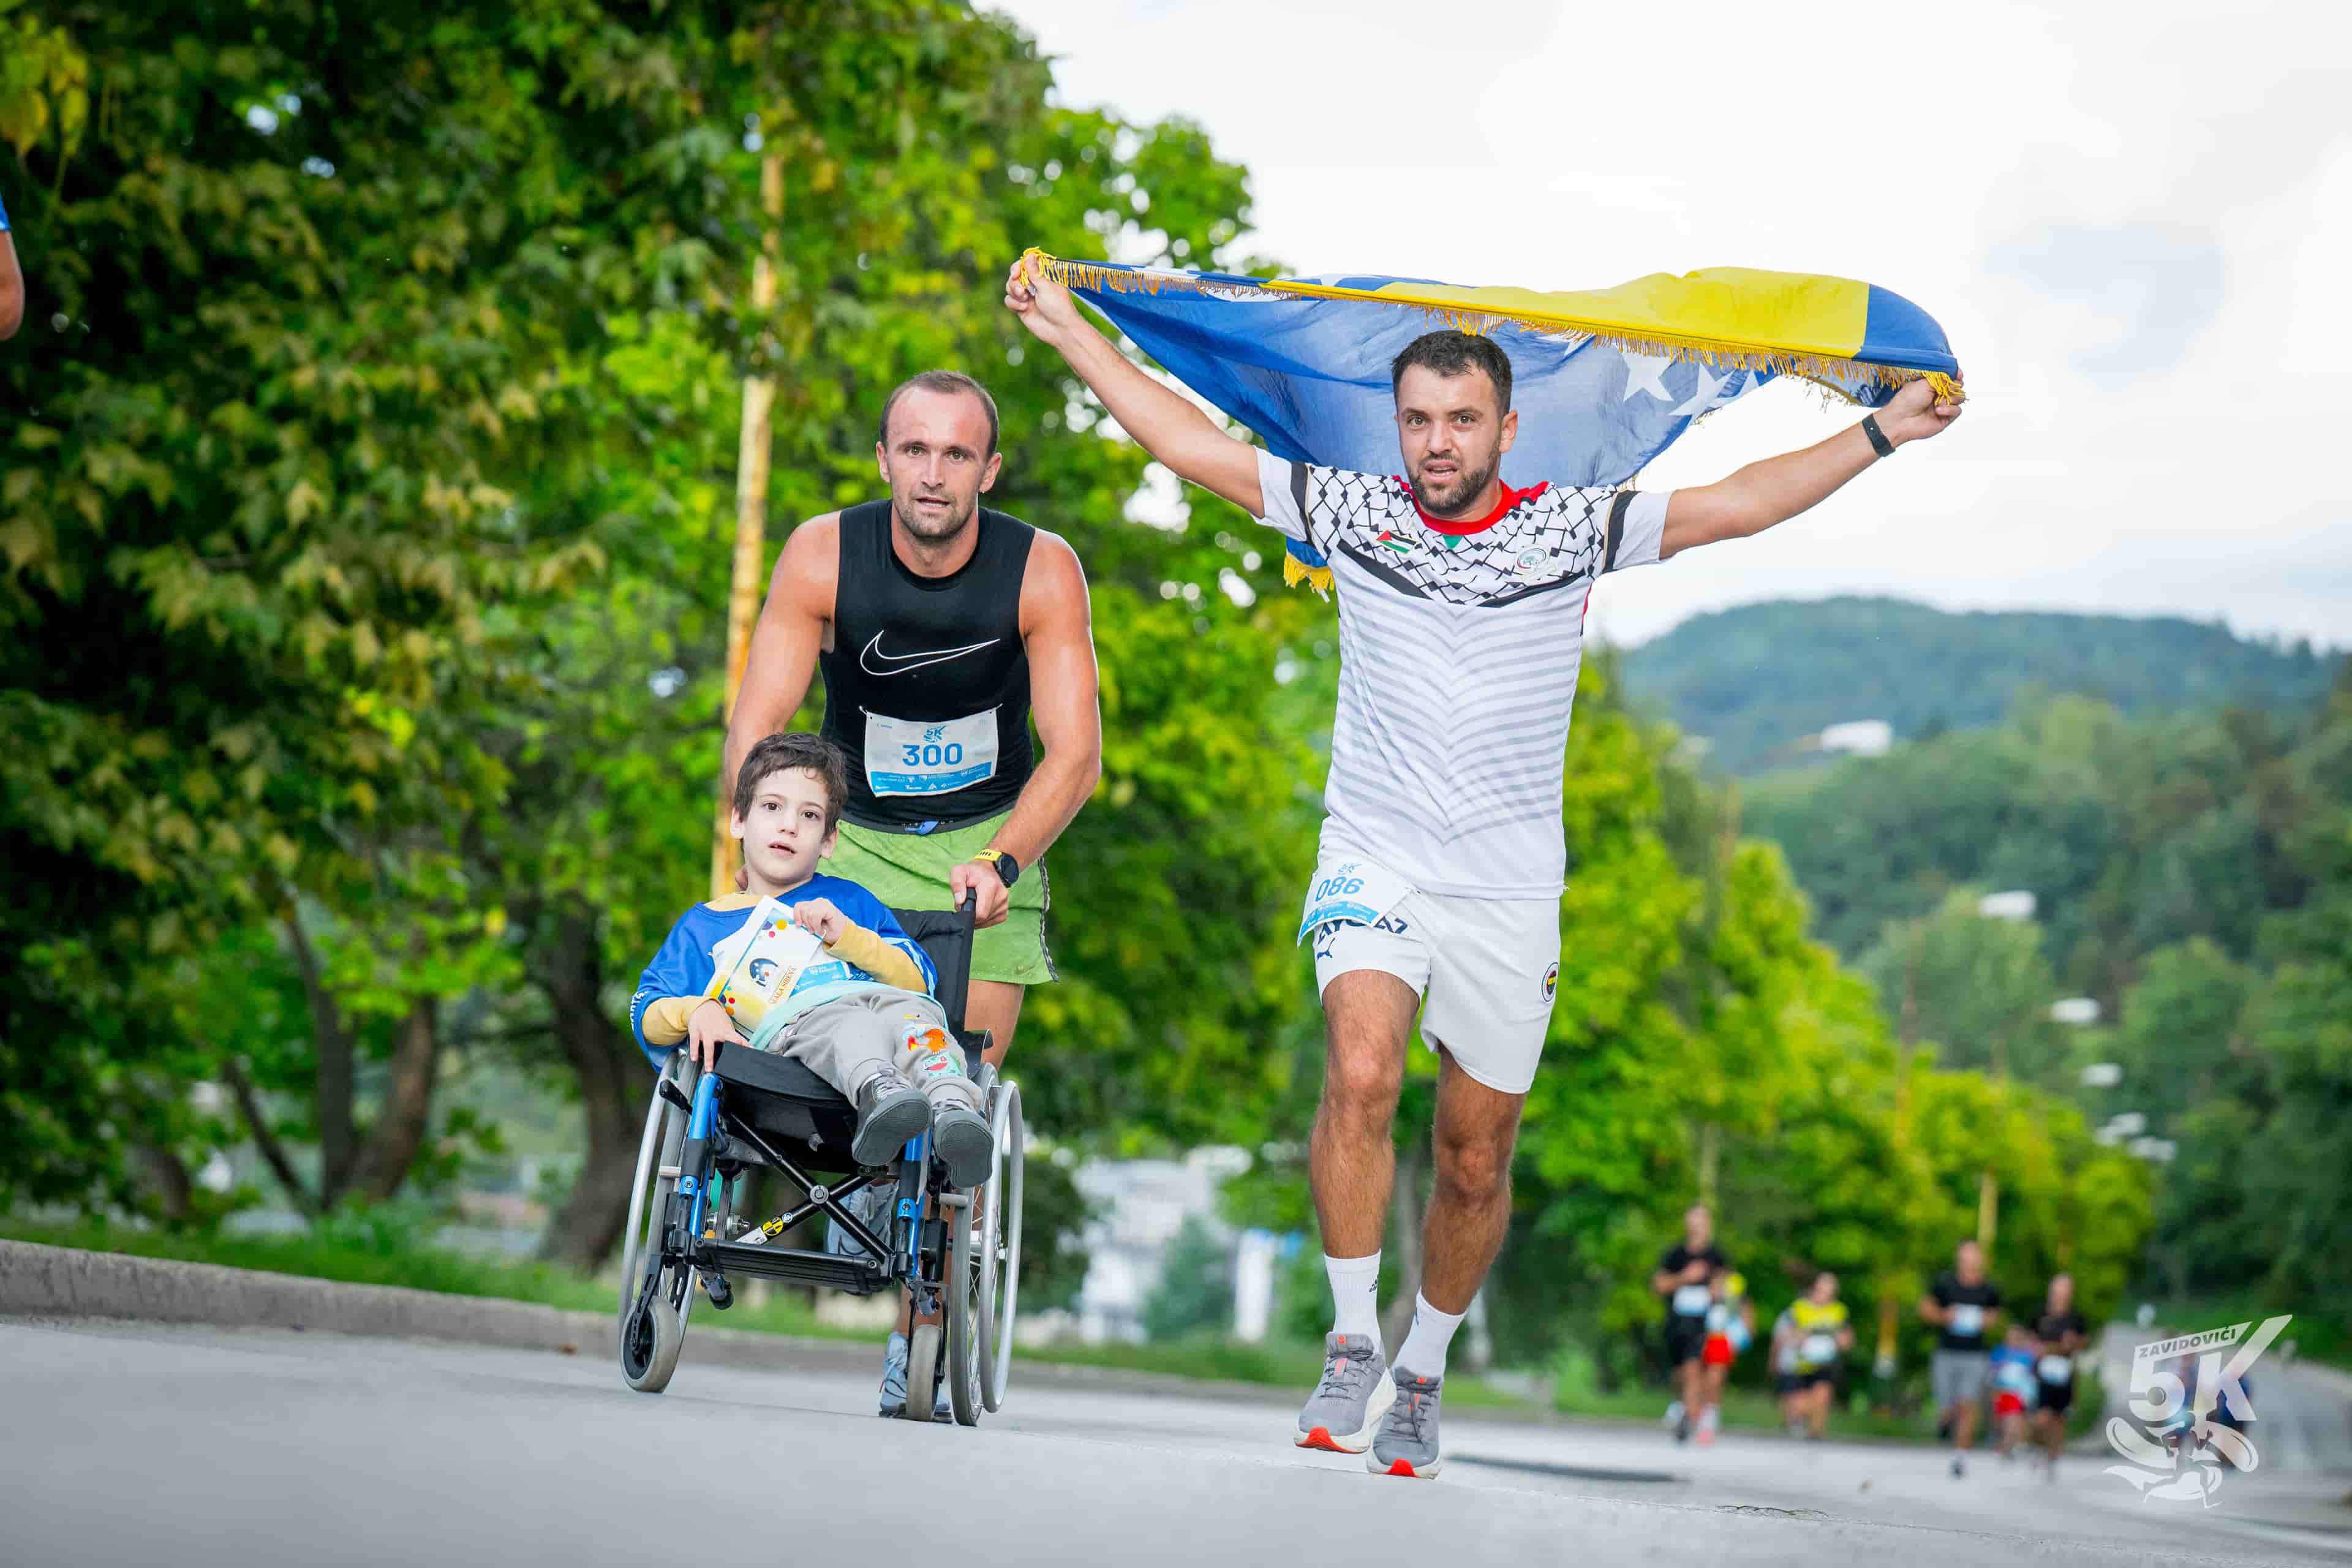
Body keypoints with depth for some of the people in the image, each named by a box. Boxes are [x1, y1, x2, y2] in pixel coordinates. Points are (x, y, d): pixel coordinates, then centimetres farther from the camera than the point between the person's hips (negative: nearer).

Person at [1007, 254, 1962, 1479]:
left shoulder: (1571, 529, 1)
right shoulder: (1353, 513, 2)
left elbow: (1739, 504, 3)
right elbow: (1186, 442, 5)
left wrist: (1884, 432, 0)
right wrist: (1068, 332, 4)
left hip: (1509, 889, 1)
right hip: (1374, 862, -1)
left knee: (1476, 1162, 8)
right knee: (1361, 1076, -27)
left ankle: (1421, 1374, 29)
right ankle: (1352, 1348, -15)